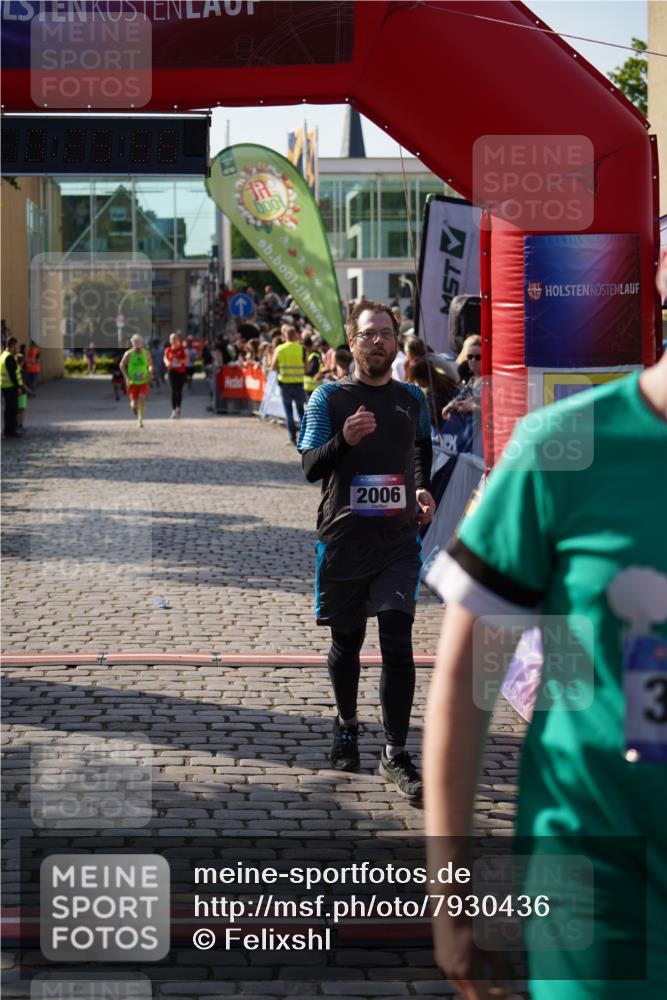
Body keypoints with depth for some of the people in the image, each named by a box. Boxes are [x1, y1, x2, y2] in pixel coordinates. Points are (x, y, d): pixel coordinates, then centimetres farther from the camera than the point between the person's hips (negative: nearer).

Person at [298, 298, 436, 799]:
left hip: (398, 539, 1)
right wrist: (345, 440, -28)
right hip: (344, 538, -1)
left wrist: (424, 489, 9)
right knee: (346, 641, 12)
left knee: (397, 642, -9)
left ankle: (396, 754, -5)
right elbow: (311, 467, -10)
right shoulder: (329, 398, -3)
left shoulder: (412, 398, 8)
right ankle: (347, 727, 36)